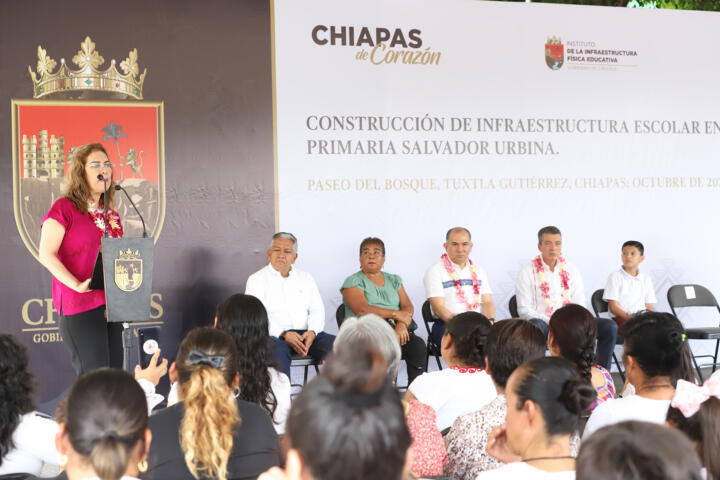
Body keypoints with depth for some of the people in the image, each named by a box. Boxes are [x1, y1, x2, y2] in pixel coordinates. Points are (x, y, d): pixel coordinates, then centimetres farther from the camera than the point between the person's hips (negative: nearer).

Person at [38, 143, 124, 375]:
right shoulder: (64, 208, -4)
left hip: (111, 303, 7)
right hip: (80, 307, -7)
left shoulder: (110, 213, 16)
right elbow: (46, 254, -13)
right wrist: (77, 285, -21)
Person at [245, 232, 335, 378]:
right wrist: (284, 334, -18)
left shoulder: (306, 278, 21)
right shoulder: (257, 279, 9)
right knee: (277, 349, -40)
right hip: (275, 336, -4)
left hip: (306, 334, 4)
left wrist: (312, 331, -10)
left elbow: (317, 310, 13)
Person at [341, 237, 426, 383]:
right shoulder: (353, 282, 8)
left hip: (397, 329, 4)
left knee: (418, 345, -28)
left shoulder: (394, 280, 24)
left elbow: (408, 307, 10)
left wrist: (402, 324, -13)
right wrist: (396, 314, -9)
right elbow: (362, 310, -8)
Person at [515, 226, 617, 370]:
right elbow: (524, 310, -5)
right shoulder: (528, 272, 1)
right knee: (533, 326, -40)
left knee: (610, 327, -15)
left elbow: (580, 305, 13)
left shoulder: (571, 270, 14)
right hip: (543, 323, -4)